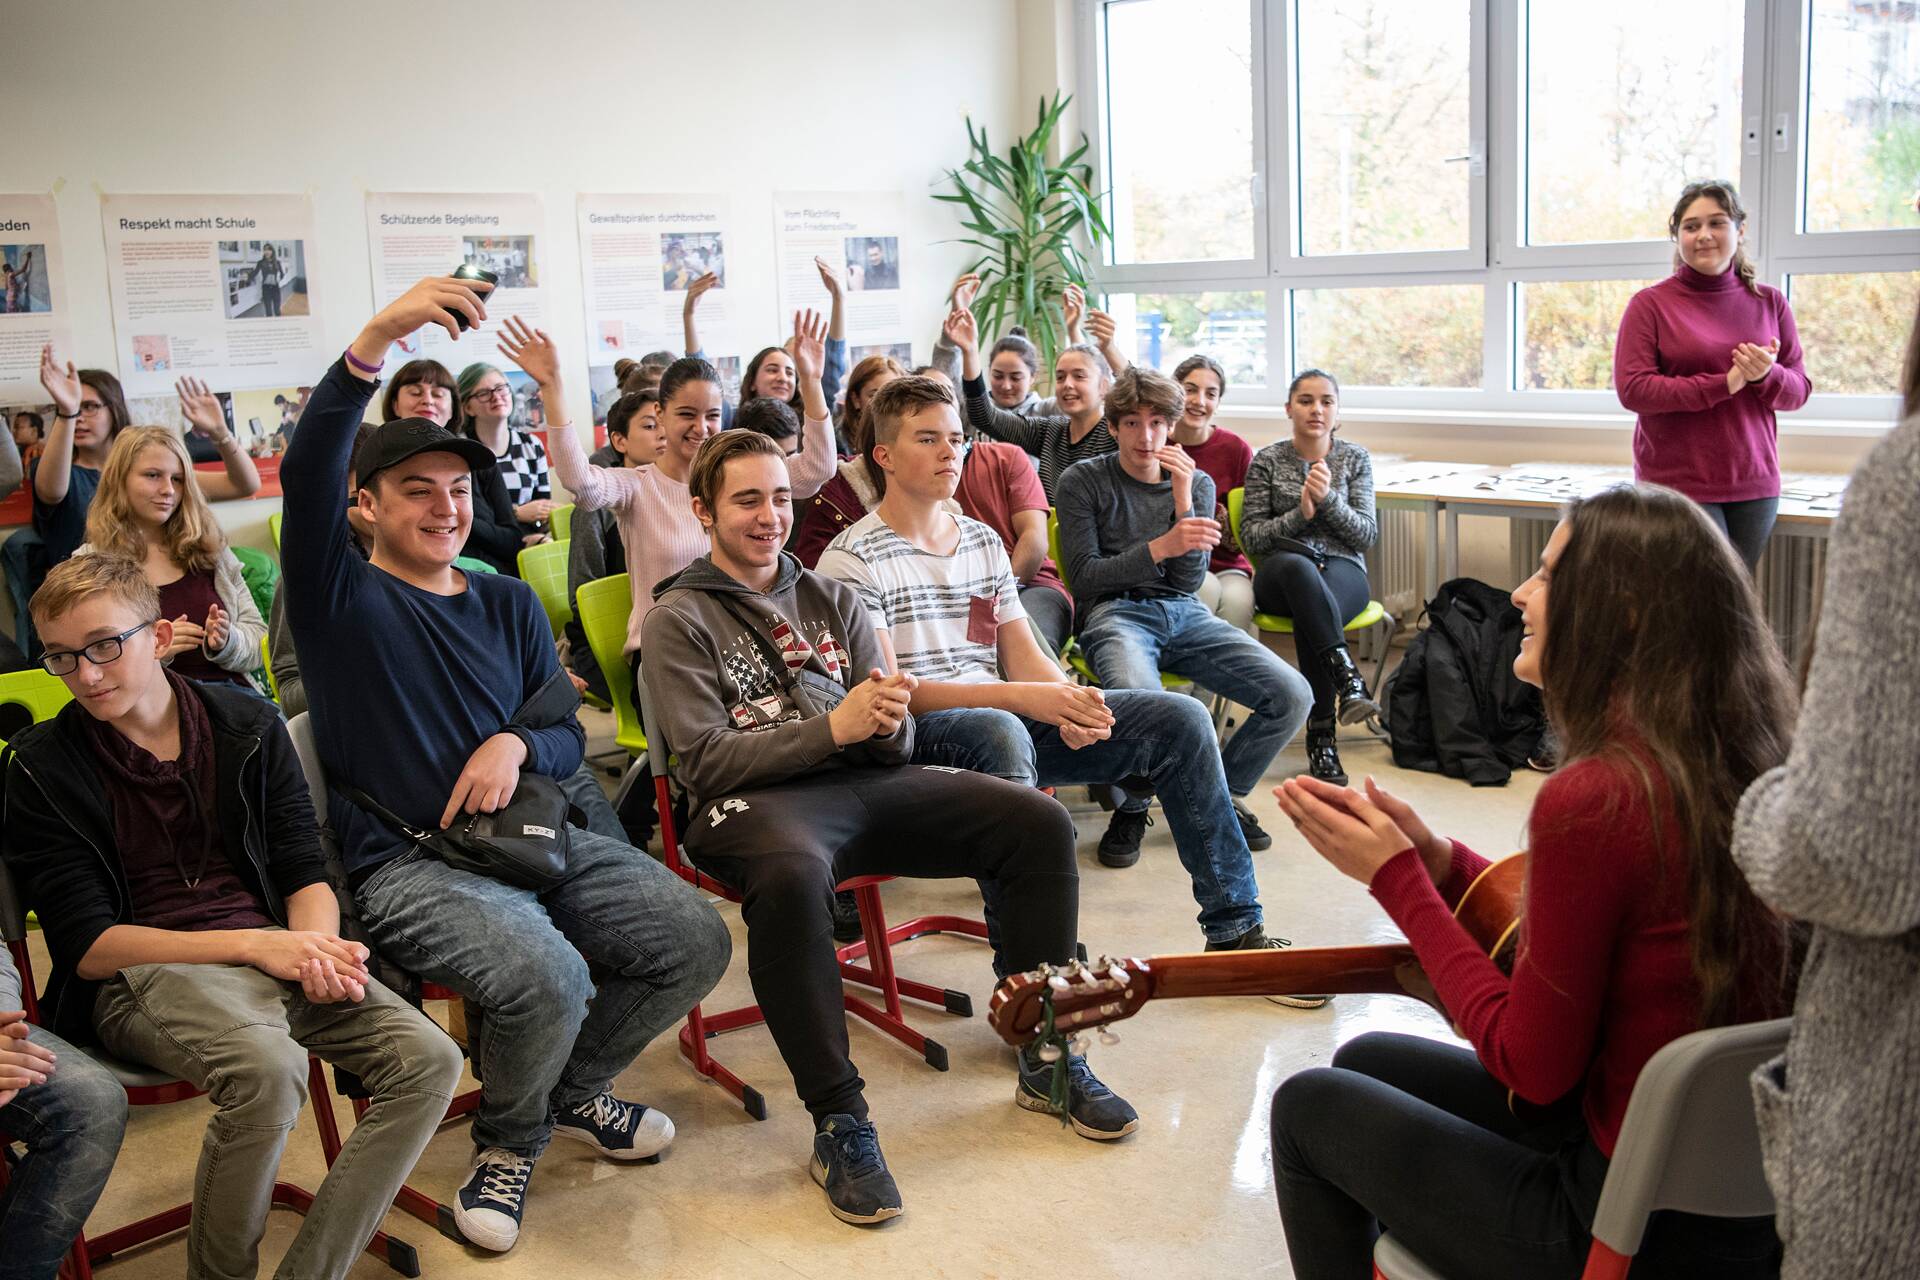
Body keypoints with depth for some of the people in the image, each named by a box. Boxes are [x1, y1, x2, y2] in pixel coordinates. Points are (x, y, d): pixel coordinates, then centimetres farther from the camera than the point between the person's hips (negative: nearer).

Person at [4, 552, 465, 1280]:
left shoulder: (249, 727, 9)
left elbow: (306, 873, 10)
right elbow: (88, 946, -5)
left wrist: (314, 946, -14)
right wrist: (253, 945, -17)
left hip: (268, 948, 4)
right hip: (141, 972, -4)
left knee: (429, 1060, -19)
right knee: (267, 1069, -35)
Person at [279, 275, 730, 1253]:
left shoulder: (507, 604, 16)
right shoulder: (340, 597, 0)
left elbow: (567, 735, 15)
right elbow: (307, 474, -20)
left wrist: (516, 743, -10)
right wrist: (376, 340, -33)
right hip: (406, 864, -5)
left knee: (694, 940, -9)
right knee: (547, 977, -30)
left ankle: (570, 1090, 18)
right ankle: (508, 1138, 5)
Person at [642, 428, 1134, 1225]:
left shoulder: (831, 600, 20)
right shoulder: (679, 619, 5)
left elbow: (894, 742, 14)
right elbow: (708, 760, -7)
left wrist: (888, 724, -12)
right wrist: (832, 726, -17)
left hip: (867, 779, 5)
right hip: (755, 799, -5)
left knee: (1040, 824, -14)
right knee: (791, 875, -41)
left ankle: (1046, 1060, -1)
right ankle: (838, 1120, -28)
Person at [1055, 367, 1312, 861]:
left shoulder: (1197, 482, 13)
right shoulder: (1081, 481, 2)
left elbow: (1189, 582, 2)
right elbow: (1083, 578, -6)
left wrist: (1182, 501, -10)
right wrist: (1161, 547, -17)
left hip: (1184, 614, 5)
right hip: (1113, 613, -4)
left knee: (1292, 695, -15)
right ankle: (1131, 810, -9)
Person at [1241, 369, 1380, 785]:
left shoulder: (1356, 459, 13)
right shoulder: (1267, 461, 9)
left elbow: (1368, 535, 4)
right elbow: (1250, 536, 3)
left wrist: (1329, 499, -12)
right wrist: (1299, 514, -12)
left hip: (1343, 572, 1)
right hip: (1281, 575, -1)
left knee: (1309, 612, -39)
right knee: (1298, 566, -42)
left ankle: (1322, 737, -41)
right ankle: (1347, 677, -54)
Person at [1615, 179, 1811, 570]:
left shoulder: (1769, 302, 9)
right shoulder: (1650, 304, -2)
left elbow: (1799, 390, 10)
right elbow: (1632, 390, -12)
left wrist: (1766, 376, -13)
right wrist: (1724, 384, -17)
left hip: (1755, 485, 4)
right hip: (1678, 485, -4)